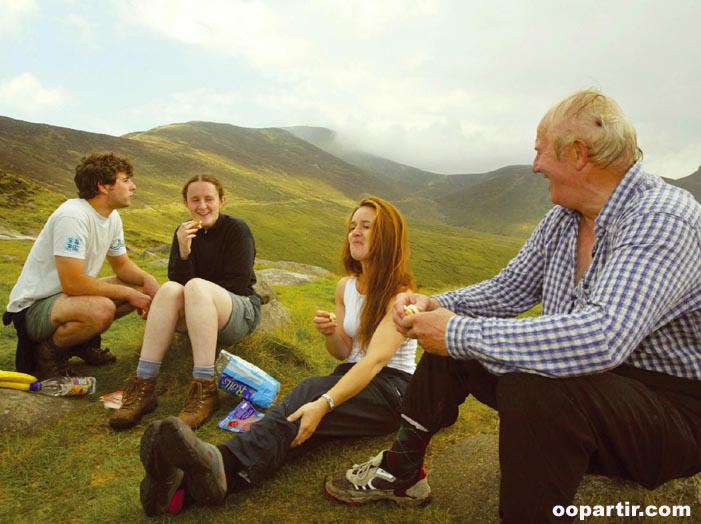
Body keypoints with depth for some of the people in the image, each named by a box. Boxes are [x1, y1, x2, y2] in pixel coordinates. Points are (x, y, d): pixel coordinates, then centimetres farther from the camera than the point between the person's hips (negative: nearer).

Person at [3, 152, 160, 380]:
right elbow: (72, 283, -30)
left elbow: (122, 265, 10)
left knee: (142, 288, -2)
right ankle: (46, 350, -7)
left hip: (70, 295, 9)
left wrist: (147, 279, -11)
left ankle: (83, 341, 10)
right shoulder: (72, 216, -26)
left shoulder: (112, 217, 1)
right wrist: (128, 294, -23)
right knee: (102, 309, -36)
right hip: (33, 307, -9)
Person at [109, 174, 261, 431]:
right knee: (170, 288, -27)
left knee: (196, 286, -33)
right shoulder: (184, 232, 7)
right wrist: (184, 252, -19)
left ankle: (204, 389, -41)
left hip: (241, 311, -4)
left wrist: (199, 290, -7)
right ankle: (144, 386, -33)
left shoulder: (237, 229, -6)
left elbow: (238, 285, -10)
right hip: (196, 316, 4)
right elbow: (178, 281, -3)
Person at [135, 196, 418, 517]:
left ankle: (224, 465, -56)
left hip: (391, 389, -5)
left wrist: (323, 404, -38)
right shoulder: (345, 286, 11)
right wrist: (330, 333, -11)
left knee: (310, 392, -33)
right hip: (352, 379, 5)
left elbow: (376, 359, -24)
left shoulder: (399, 293, -10)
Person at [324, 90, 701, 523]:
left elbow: (602, 338, -40)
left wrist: (461, 332, -32)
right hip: (583, 375, 8)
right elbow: (510, 289, 10)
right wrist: (436, 306, -8)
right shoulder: (563, 217, 0)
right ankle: (401, 474, 19)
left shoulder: (664, 220, -25)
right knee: (447, 345, 3)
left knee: (530, 386, -36)